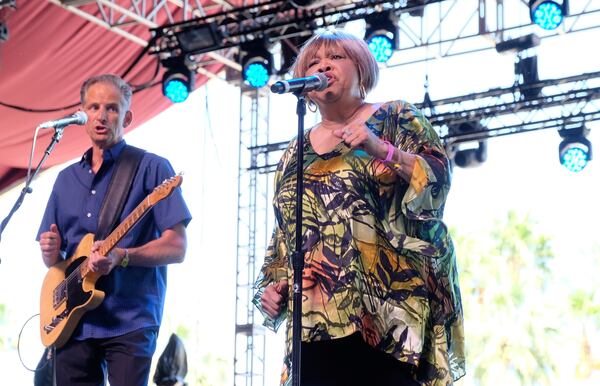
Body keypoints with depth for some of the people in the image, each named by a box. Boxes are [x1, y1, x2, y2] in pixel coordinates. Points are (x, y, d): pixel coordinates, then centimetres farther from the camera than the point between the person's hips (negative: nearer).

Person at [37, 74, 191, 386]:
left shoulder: (151, 169, 0)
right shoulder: (67, 179, 17)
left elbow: (176, 248, -7)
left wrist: (121, 257, -21)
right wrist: (51, 252, -2)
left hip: (130, 321, -5)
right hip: (72, 322, 5)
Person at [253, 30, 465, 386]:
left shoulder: (397, 119, 9)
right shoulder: (295, 154, 20)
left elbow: (440, 175, -6)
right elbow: (282, 236, 23)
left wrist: (383, 151, -18)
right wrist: (271, 284, 8)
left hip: (389, 306, -4)